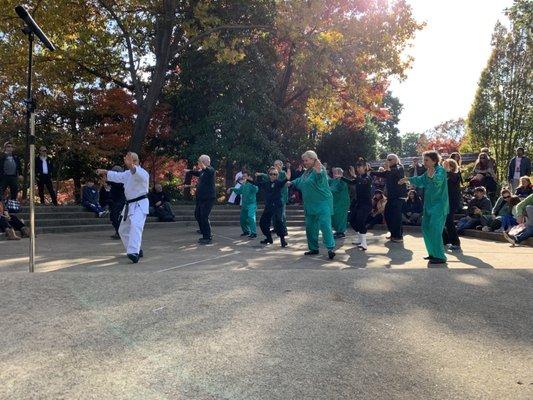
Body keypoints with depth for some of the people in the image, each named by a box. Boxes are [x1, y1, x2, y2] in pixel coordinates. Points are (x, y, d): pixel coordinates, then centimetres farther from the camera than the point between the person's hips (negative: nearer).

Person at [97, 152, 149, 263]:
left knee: (135, 226, -31)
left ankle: (134, 253, -41)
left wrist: (131, 166, -59)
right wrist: (104, 172, 36)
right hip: (130, 205, 10)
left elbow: (138, 174, -40)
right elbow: (117, 176, 30)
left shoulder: (142, 172, -15)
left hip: (140, 204, -10)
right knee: (123, 230, 18)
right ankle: (137, 250, 30)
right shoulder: (128, 173, 14)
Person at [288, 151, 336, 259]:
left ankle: (330, 248, -14)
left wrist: (318, 172, -51)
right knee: (310, 227, 14)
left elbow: (320, 181, -34)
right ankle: (313, 248, 26)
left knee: (325, 225, -16)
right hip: (310, 205, 9)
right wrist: (292, 183, 38)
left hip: (322, 203, -9)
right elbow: (300, 181, 32)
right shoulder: (307, 172, 13)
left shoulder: (320, 169, -14)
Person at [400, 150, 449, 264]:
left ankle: (440, 257, -7)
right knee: (426, 228, 13)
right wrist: (409, 179, 18)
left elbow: (439, 179, -34)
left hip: (439, 205, -10)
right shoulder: (428, 172, 12)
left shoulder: (441, 170, -14)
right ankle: (433, 253, 24)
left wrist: (432, 176, -53)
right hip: (429, 204, 10)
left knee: (434, 229, -14)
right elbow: (420, 181, 25)